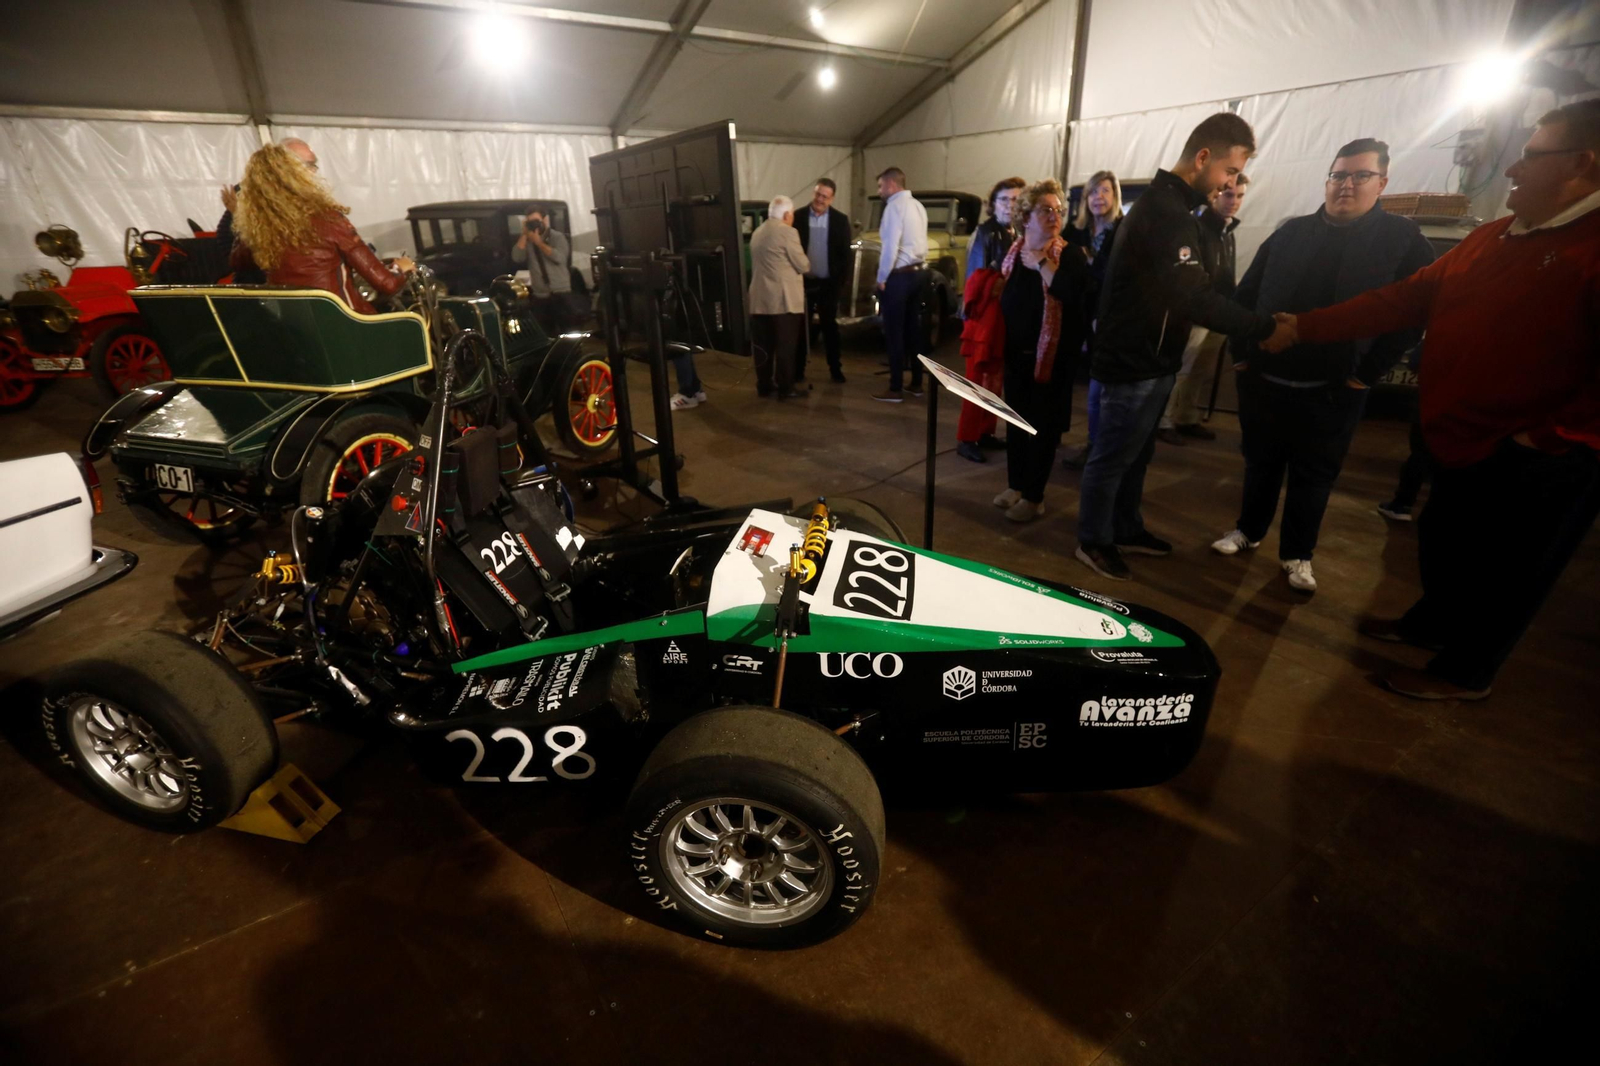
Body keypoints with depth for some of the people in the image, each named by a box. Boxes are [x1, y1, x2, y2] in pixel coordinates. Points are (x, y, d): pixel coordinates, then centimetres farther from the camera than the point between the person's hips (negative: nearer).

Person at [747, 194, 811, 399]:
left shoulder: (757, 232, 15)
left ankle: (764, 385, 16)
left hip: (759, 299, 7)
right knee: (785, 346, -3)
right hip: (783, 299, -7)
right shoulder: (787, 232, -9)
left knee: (763, 346, 10)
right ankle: (786, 388, -1)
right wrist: (806, 263, 15)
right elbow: (803, 265, -7)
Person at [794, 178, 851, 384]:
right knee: (801, 327, 7)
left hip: (828, 283, 0)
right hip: (803, 281, 0)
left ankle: (835, 369, 15)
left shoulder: (840, 220, 0)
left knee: (830, 327, 8)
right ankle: (798, 369, 16)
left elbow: (845, 252, 1)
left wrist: (842, 278, -7)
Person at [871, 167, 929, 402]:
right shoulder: (918, 205, 14)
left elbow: (891, 246, -18)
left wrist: (882, 277, -10)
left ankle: (895, 389, -1)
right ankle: (916, 383, 18)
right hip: (919, 272, 8)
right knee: (914, 329, 12)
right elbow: (911, 240, 15)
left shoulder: (895, 206, -12)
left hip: (899, 276, -8)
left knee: (894, 332, -4)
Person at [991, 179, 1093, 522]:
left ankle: (1034, 496, 11)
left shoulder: (1071, 257, -6)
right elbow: (1002, 300, 8)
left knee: (1043, 425, 2)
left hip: (1053, 355, -4)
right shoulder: (1012, 254, 6)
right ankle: (1015, 485, 26)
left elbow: (1075, 298, -24)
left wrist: (1042, 264, -19)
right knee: (1015, 420, 11)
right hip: (1016, 353, 4)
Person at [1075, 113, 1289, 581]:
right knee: (1112, 456, 0)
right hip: (1135, 362, -10)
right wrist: (1267, 328, -21)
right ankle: (1093, 541, 13)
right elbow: (1195, 298, -27)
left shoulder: (1166, 204, 15)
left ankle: (1126, 528, 31)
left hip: (1147, 358, 10)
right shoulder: (1167, 212, -19)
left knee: (1135, 453, 18)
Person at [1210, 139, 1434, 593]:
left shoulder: (1402, 238, 0)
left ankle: (1297, 554, 20)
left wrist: (1369, 371, -10)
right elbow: (1247, 293, 9)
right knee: (1260, 462, 14)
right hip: (1262, 379, 2)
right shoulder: (1291, 232, 7)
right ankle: (1248, 530, 31)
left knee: (1313, 476, 8)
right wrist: (1241, 350, 1)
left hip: (1330, 391, -2)